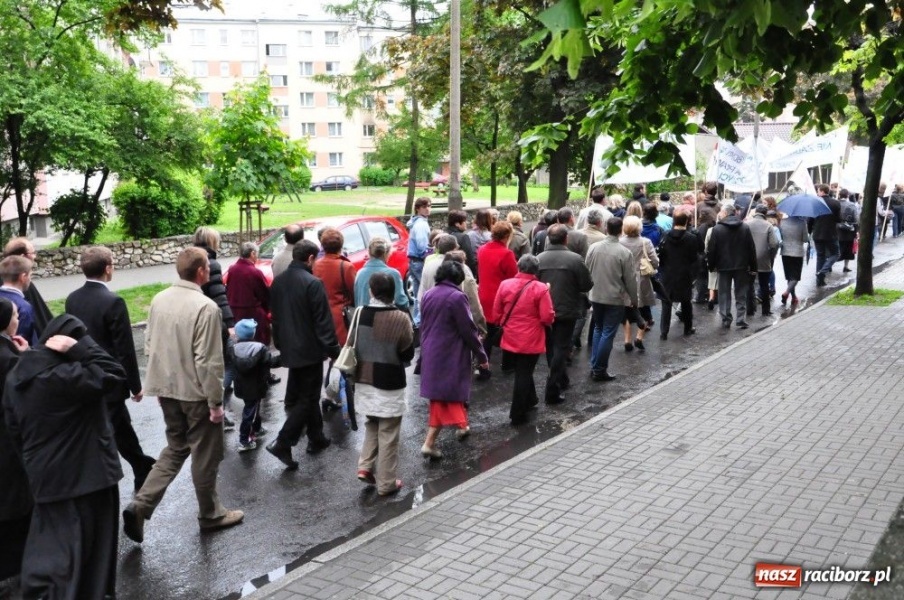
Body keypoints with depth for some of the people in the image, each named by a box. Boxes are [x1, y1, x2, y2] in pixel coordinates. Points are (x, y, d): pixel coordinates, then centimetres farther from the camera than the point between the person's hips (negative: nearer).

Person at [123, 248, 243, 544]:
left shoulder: (159, 300, 2)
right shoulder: (206, 307, -21)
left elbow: (149, 346, 10)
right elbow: (208, 362, -21)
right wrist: (216, 402, -14)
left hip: (165, 389, 7)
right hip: (195, 392, -7)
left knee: (176, 448, 21)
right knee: (205, 455, 10)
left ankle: (140, 506, 9)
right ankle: (210, 514, 26)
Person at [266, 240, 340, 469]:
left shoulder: (278, 282, 5)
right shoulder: (313, 284, -19)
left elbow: (275, 315, 14)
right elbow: (323, 322, -18)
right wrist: (333, 350, -10)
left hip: (288, 349, 8)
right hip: (309, 350, -8)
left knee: (307, 394, 20)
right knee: (307, 398, 1)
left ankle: (316, 438, 30)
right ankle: (282, 443, -7)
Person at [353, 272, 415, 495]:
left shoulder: (359, 314, -5)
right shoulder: (400, 318, -17)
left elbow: (352, 345, 6)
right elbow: (408, 354, -8)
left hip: (364, 380, 4)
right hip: (389, 383, -4)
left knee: (372, 426, 24)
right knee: (388, 434, 6)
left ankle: (365, 467, 14)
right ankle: (386, 483, 14)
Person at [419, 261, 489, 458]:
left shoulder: (428, 295, 5)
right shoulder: (457, 297, -16)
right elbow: (468, 330, -14)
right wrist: (482, 356, -5)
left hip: (430, 353, 7)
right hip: (450, 355, -7)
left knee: (442, 394, 19)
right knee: (447, 395, 2)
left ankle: (461, 426, 32)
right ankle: (429, 443, 5)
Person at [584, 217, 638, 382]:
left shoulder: (593, 248, -5)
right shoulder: (624, 253, -16)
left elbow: (587, 271, 5)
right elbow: (631, 279, -10)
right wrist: (634, 297, 5)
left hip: (596, 296, 5)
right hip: (615, 299, -4)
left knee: (598, 329, 20)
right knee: (608, 333, 3)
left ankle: (594, 366, 21)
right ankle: (600, 370, 6)